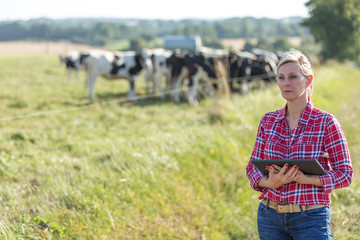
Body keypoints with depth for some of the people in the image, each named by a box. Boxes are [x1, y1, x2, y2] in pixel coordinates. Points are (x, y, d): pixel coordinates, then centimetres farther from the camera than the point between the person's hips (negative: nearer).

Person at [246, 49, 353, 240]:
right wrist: (269, 182, -11)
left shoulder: (326, 122, -5)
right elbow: (253, 166, 10)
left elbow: (345, 174, -5)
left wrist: (304, 179, -19)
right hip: (270, 217, 3)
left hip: (311, 218, -3)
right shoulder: (268, 121, 6)